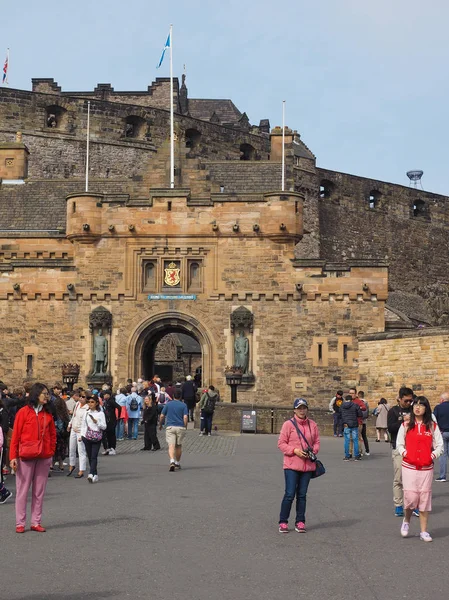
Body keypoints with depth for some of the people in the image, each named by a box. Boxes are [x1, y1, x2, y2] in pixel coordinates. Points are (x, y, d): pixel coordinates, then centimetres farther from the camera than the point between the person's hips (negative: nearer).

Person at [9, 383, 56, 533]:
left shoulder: (48, 414, 8)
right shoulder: (23, 412, -4)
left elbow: (52, 434, 12)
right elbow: (15, 435, -5)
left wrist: (51, 452, 3)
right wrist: (13, 456, -10)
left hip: (44, 457, 4)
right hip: (26, 457, -4)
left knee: (39, 491, 8)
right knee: (22, 490, 3)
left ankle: (36, 522, 15)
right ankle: (20, 523, 8)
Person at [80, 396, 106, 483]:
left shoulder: (100, 413, 1)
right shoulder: (86, 413, 11)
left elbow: (104, 427, -1)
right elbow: (83, 425, 16)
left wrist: (96, 422, -15)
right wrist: (81, 435, 5)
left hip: (97, 438, -4)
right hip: (87, 437, 4)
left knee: (94, 456, -13)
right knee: (90, 456, 4)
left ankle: (91, 474, -24)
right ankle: (95, 475, 12)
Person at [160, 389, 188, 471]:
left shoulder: (167, 404, 5)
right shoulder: (183, 405, 2)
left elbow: (162, 416, 5)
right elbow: (185, 417, -7)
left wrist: (160, 425, 20)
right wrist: (185, 427, 3)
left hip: (170, 427, -1)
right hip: (180, 427, 1)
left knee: (171, 446, -9)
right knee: (179, 446, 17)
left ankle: (172, 461, -31)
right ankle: (177, 463, 28)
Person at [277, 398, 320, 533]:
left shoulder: (313, 425, 8)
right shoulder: (288, 424, -4)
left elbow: (316, 442, 14)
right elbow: (281, 443, -4)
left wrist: (313, 451, -7)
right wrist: (295, 450, -15)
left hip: (308, 465, 4)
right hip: (292, 465, -4)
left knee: (302, 495, 10)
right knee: (289, 494, -5)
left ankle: (300, 522, 18)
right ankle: (283, 522, 6)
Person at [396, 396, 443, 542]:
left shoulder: (433, 426, 4)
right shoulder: (405, 425, 4)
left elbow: (439, 446, 6)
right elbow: (399, 444, 7)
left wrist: (432, 456, -8)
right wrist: (405, 454, -7)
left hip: (426, 468, 1)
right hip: (409, 467, -1)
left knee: (425, 497, 2)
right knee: (411, 497, -9)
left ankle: (424, 531, 11)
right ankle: (406, 521, 22)